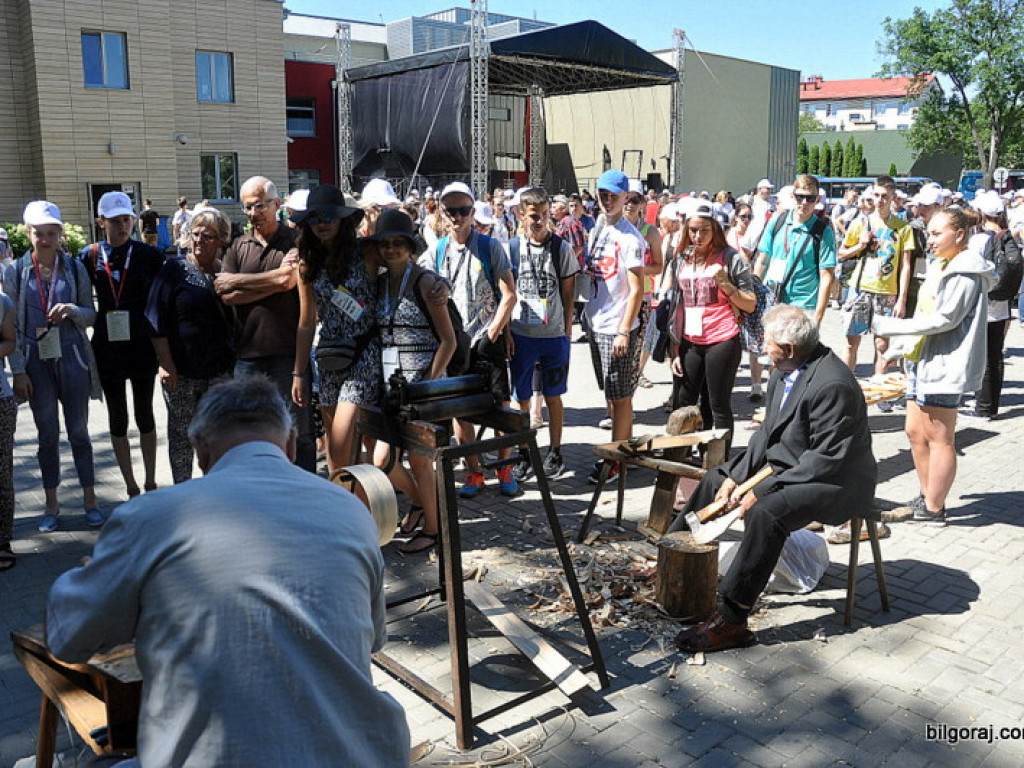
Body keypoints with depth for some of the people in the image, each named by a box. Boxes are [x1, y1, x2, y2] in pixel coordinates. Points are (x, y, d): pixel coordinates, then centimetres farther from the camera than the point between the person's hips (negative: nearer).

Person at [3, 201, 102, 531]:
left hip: (71, 357, 0)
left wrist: (73, 310, -17)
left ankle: (90, 500, 17)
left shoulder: (75, 268, 1)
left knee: (79, 432, 6)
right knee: (47, 435, 9)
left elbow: (91, 315, 6)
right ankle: (51, 505, 21)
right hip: (36, 360, 1)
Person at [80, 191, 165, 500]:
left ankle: (150, 483, 21)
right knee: (117, 419, 9)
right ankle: (131, 487, 20)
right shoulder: (89, 255, 0)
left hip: (142, 346, -1)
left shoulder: (148, 255, -4)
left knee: (144, 414, 9)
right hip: (108, 346, 2)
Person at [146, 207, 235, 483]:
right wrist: (165, 363, -11)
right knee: (181, 432, 8)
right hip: (180, 371, -1)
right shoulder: (174, 270, -1)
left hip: (220, 369, 2)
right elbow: (157, 321, -3)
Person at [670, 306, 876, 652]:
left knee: (766, 512, -33)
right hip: (785, 464, 10)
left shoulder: (833, 385, -27)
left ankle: (731, 622, -26)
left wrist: (763, 490, -27)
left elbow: (827, 458, -27)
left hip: (836, 480, -10)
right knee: (716, 478, 10)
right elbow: (769, 431, 8)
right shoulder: (785, 370, 2)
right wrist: (736, 475, -3)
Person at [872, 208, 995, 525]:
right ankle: (927, 497, 26)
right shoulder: (942, 265, 17)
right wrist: (908, 345, 15)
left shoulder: (966, 273, -14)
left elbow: (944, 319, -21)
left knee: (939, 438, -1)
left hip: (944, 365, -10)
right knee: (915, 431, 14)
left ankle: (934, 509, 10)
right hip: (922, 360, 10)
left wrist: (891, 327, -19)